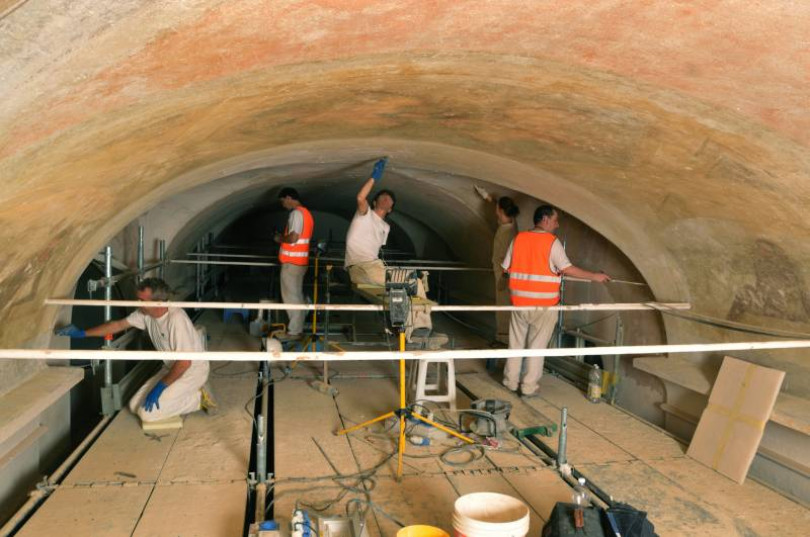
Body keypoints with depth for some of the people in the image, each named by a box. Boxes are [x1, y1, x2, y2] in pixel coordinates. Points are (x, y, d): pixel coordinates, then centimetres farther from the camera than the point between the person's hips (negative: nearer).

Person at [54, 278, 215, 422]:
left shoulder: (176, 319, -31)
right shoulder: (146, 313, -5)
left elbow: (184, 362, -29)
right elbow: (118, 325, 9)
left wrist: (160, 387, -23)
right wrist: (82, 333, 7)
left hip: (192, 370, -9)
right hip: (171, 368, 9)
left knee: (147, 413, -15)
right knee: (135, 406, 5)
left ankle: (199, 397, -1)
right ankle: (190, 394, 11)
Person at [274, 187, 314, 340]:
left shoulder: (296, 213, -15)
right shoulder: (305, 212, 16)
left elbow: (293, 238, -23)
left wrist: (280, 239, -6)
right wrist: (283, 237, 15)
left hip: (292, 262, -10)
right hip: (300, 261, 10)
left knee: (290, 296, -5)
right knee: (296, 295, 14)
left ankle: (293, 331, -2)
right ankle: (298, 328, 19)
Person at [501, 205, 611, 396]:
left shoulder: (518, 238, 2)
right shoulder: (552, 242, -11)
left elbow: (506, 268, 6)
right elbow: (567, 268, -18)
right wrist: (594, 276, -10)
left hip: (519, 301, 4)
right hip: (543, 304, -4)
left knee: (516, 341, 16)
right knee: (537, 345, 7)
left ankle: (511, 381, 25)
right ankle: (529, 386, 13)